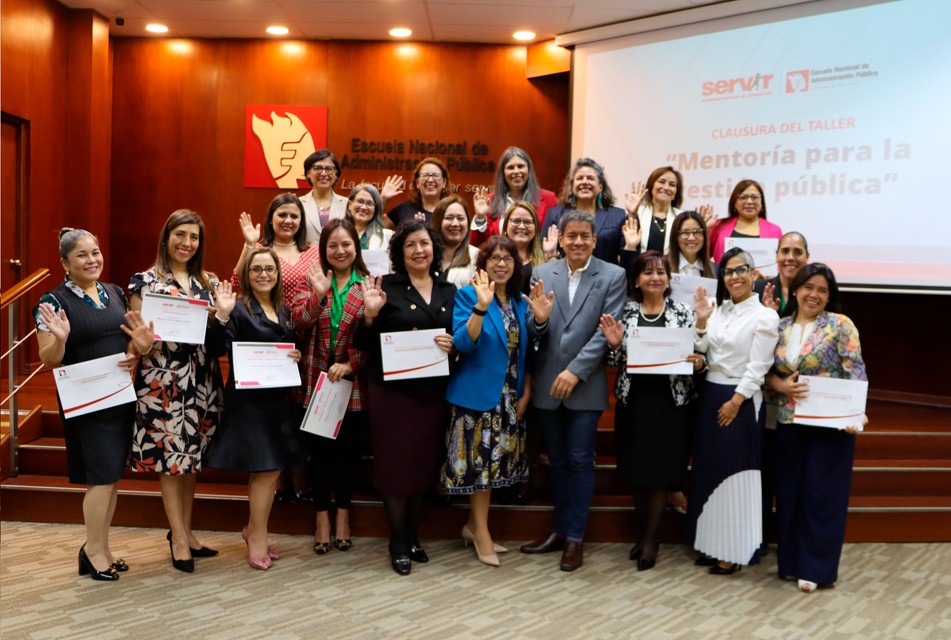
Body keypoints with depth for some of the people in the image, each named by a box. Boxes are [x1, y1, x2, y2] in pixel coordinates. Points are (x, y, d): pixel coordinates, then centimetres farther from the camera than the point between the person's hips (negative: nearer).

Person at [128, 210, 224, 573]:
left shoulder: (208, 282, 11)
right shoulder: (145, 281, -1)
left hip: (202, 378, 4)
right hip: (163, 379, -4)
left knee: (192, 454, 11)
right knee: (169, 455, 0)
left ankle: (185, 530, 23)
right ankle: (178, 537, 12)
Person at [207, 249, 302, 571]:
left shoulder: (283, 312, 13)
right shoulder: (239, 309, -8)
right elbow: (219, 349, -18)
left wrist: (297, 357, -1)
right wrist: (222, 315, -30)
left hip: (279, 398, 7)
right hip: (249, 399, -7)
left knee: (272, 468, 10)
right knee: (266, 469, -4)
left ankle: (254, 529, 28)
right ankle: (258, 538, 12)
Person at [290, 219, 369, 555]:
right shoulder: (311, 281, 5)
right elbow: (297, 321, -11)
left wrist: (350, 365, -16)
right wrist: (318, 294, -25)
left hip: (353, 383, -1)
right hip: (316, 382, 1)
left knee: (348, 449, 10)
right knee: (319, 449, 8)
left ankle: (343, 514, 27)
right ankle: (322, 517, 22)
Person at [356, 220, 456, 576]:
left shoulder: (449, 291, 9)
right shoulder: (387, 287, -3)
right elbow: (365, 344, -5)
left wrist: (452, 345, -8)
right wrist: (370, 314, -22)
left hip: (432, 391, 4)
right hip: (391, 390, -4)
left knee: (425, 465, 10)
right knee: (396, 464, 1)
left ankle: (413, 537, 28)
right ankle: (398, 543, 17)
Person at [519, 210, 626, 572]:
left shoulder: (612, 276, -3)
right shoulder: (543, 274, 4)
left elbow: (607, 331, -10)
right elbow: (534, 334, 2)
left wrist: (575, 371, -16)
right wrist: (538, 319, -21)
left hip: (585, 385, -3)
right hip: (548, 385, 3)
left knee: (580, 461, 3)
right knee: (557, 460, 14)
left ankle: (575, 537, 14)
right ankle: (560, 530, 27)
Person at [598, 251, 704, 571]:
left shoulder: (684, 313, 2)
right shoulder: (624, 312, 4)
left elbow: (699, 355, 5)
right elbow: (616, 361, 5)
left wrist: (698, 361, -17)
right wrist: (614, 344, -15)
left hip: (671, 401, -1)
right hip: (633, 400, 1)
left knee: (662, 470, 3)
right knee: (636, 469, 10)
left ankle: (651, 538, 18)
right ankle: (642, 532, 29)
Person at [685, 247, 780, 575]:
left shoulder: (764, 316, -7)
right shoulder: (718, 310, 10)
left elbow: (758, 368, -12)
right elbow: (701, 353, 5)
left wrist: (735, 401, -17)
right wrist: (701, 320, -6)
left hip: (741, 402, -6)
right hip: (709, 396, 7)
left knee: (735, 475, -1)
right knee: (707, 471, 11)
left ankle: (734, 551, 8)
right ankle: (712, 544, 23)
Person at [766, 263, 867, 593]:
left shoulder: (840, 325, -4)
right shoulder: (780, 327, 8)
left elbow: (855, 374, -10)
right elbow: (767, 372, 10)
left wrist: (857, 413, -23)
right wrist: (782, 385, -11)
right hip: (789, 422, 4)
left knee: (822, 493, 1)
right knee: (789, 492, 10)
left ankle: (816, 567, 12)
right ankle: (791, 560, 24)